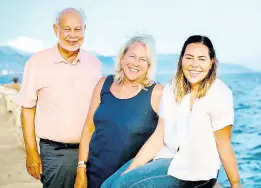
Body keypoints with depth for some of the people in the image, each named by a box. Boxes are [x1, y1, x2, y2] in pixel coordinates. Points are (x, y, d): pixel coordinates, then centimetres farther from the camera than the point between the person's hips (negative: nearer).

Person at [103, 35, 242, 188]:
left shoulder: (219, 95, -16)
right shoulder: (172, 90, 2)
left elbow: (224, 146, -10)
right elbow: (159, 137, 1)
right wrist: (131, 169, -4)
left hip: (196, 171, -6)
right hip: (168, 155, 6)